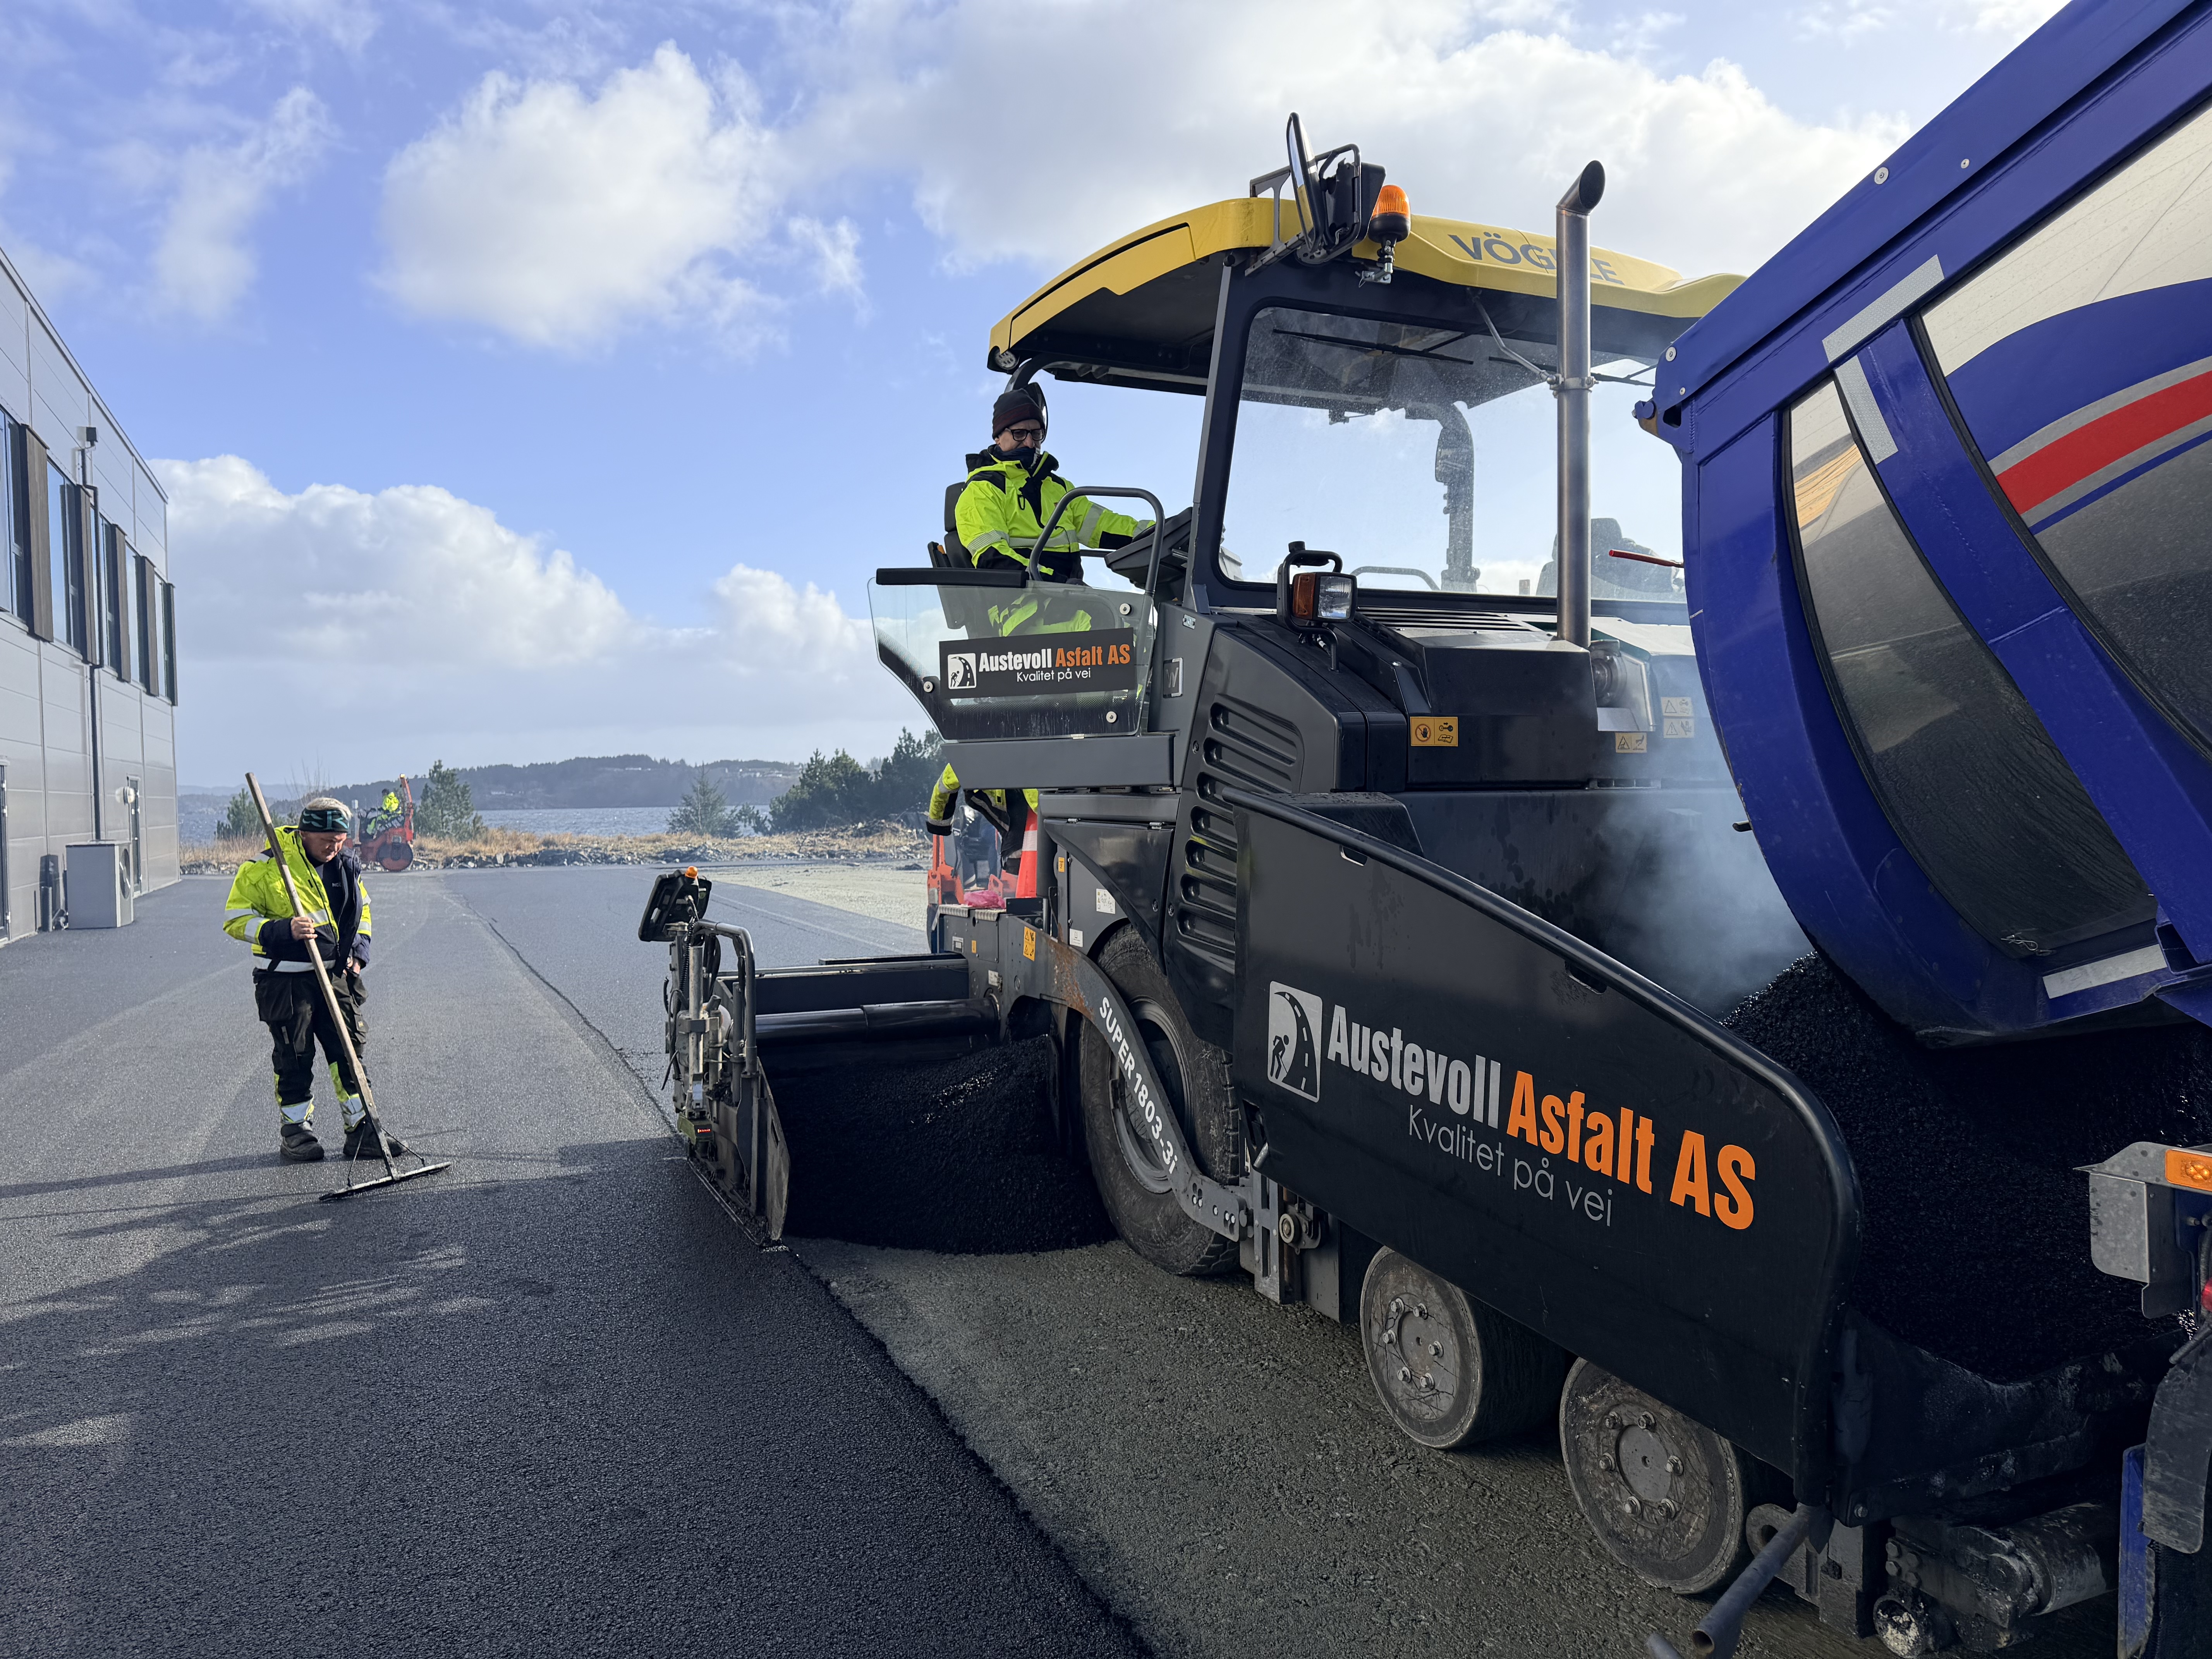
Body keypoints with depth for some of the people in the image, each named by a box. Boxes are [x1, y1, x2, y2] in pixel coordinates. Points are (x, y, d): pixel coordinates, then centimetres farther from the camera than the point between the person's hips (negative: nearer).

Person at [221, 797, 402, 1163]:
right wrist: (284, 930, -24)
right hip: (285, 979, -4)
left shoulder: (346, 866, 6)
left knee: (350, 1051, 4)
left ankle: (361, 1128, 11)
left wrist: (359, 951, 7)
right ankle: (295, 1131, 18)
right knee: (293, 1058, 3)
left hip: (335, 974, 5)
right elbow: (236, 919, -9)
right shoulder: (265, 868, -10)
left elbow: (361, 910, 21)